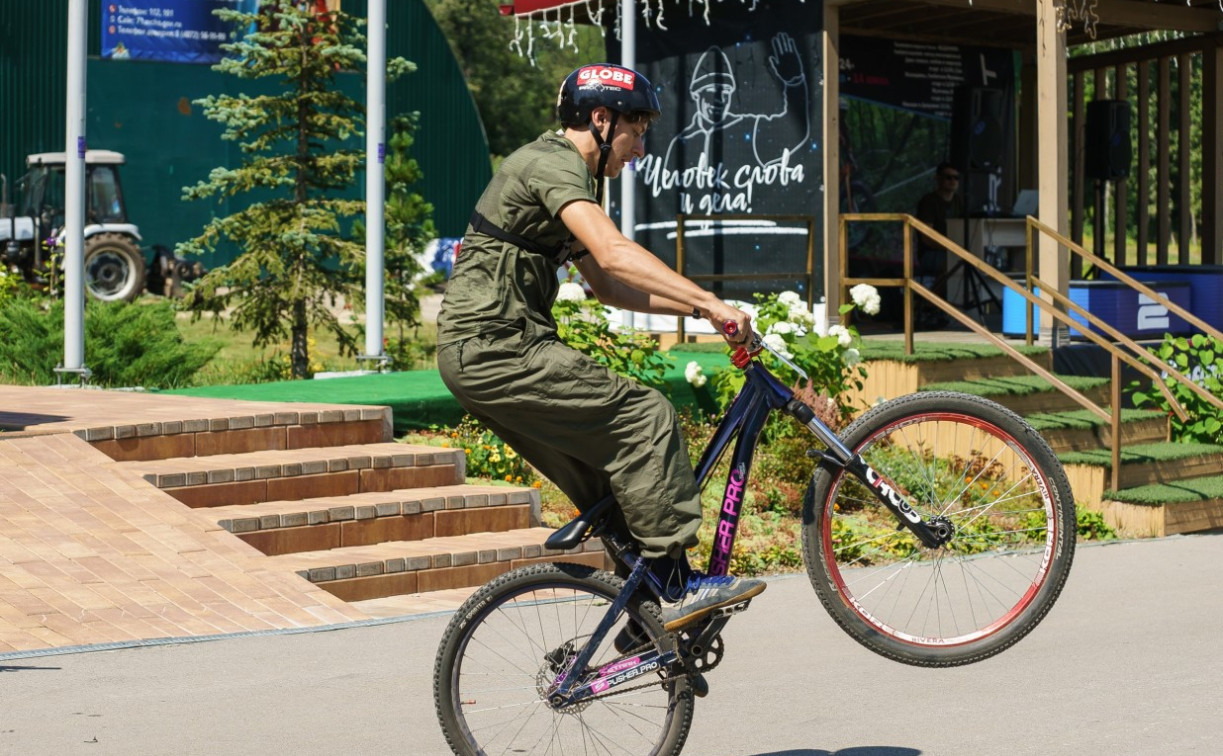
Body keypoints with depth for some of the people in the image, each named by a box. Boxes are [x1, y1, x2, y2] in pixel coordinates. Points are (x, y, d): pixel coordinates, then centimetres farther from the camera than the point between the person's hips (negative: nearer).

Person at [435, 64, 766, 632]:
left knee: (608, 483, 13)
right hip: (496, 348, -11)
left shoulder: (570, 173, 22)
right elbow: (614, 254, -27)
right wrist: (709, 302, -30)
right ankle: (676, 585, -12)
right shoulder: (555, 163, -12)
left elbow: (607, 286, 22)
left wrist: (694, 308, 12)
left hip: (478, 355, 11)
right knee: (645, 415, -14)